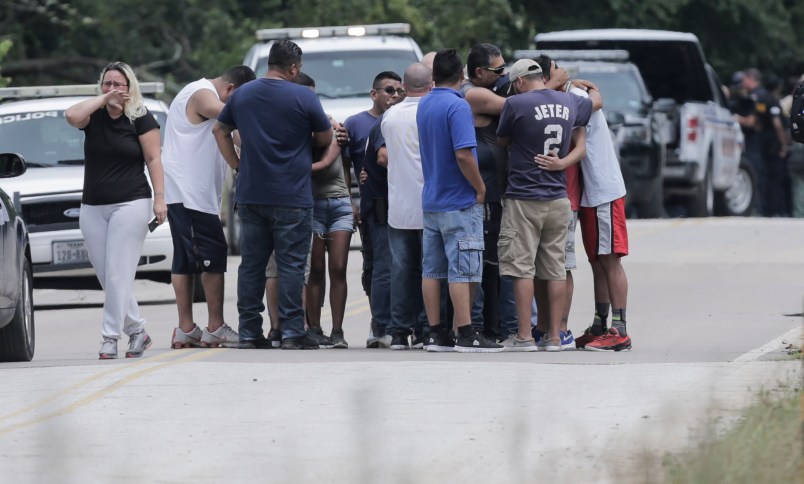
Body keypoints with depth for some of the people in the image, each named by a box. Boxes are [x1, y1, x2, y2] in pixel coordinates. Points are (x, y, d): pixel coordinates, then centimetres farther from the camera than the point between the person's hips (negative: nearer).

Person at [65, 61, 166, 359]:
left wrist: (159, 198, -10)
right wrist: (103, 99, -11)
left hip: (130, 204, -5)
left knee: (118, 274, -11)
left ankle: (111, 337, -11)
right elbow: (72, 116, -16)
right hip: (93, 208, 5)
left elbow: (154, 159, -3)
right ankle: (137, 331, 17)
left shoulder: (141, 119, -1)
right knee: (105, 276, 4)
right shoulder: (94, 116, 6)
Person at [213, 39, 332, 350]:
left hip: (251, 195, 4)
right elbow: (325, 138, 3)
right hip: (292, 197, -4)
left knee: (251, 264, 9)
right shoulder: (303, 98, -8)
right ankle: (291, 332, -5)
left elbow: (219, 130, 18)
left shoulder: (242, 94, 7)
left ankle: (249, 333, 8)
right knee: (291, 265, -2)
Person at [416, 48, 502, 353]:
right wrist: (480, 188, -10)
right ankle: (466, 335, -7)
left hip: (430, 200, 8)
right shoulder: (457, 106, -16)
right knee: (462, 270, -6)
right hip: (460, 202, -8)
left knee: (432, 270, 8)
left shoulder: (424, 105, 10)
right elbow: (463, 154, -23)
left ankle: (437, 334, 11)